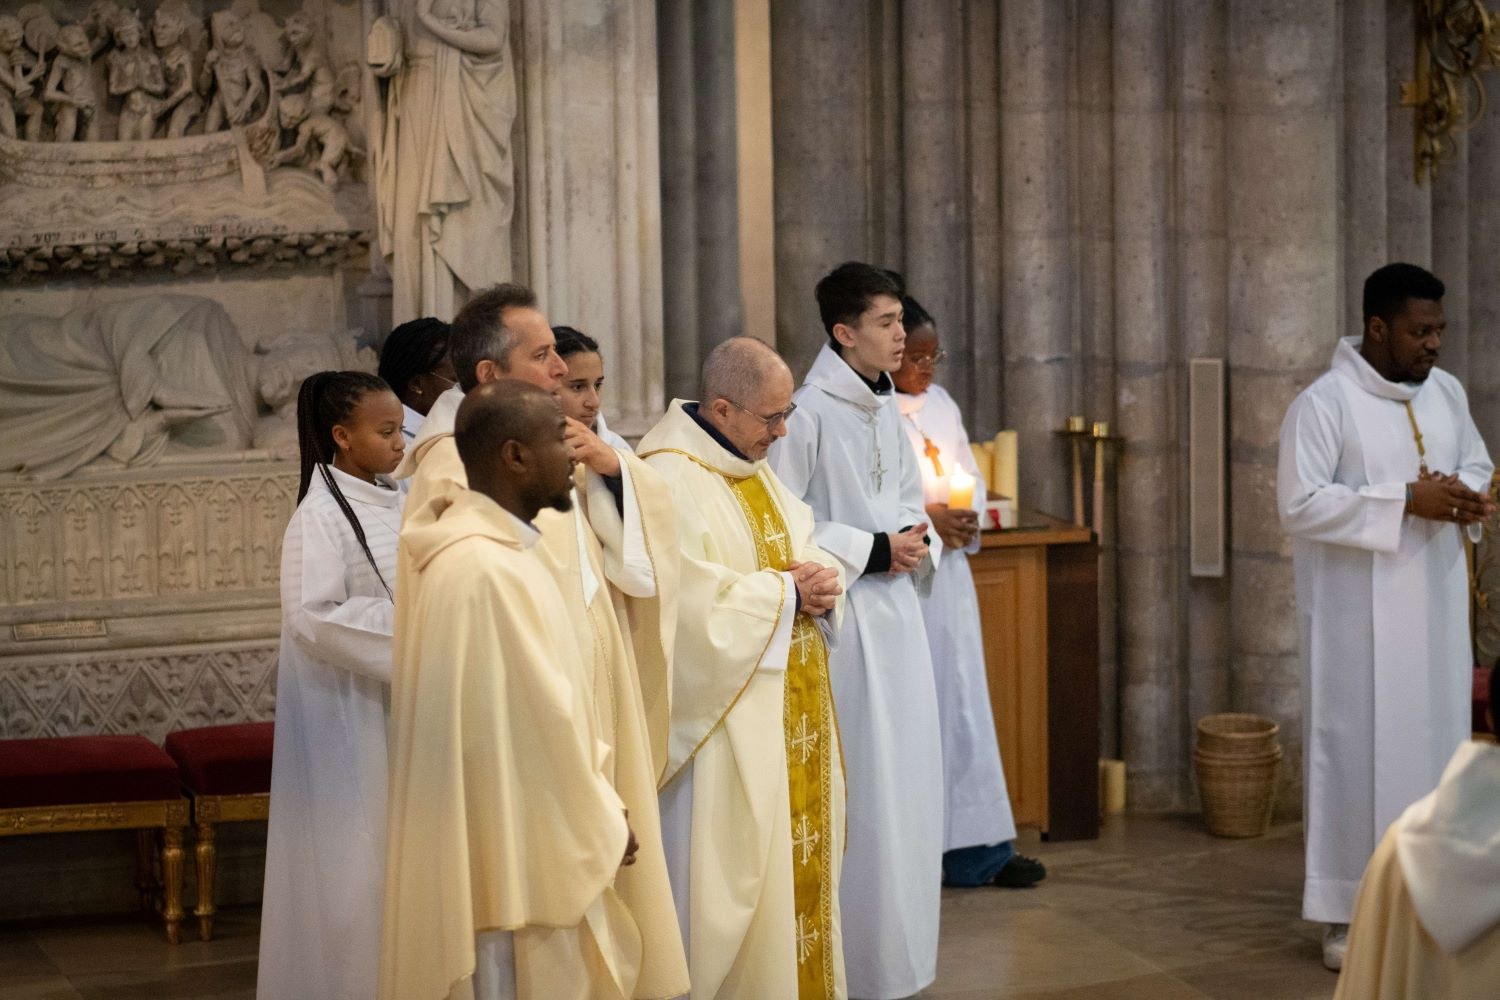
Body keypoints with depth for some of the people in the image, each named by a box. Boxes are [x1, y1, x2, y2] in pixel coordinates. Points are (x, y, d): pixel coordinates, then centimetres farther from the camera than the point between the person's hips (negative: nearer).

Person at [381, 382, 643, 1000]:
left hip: (518, 839, 10)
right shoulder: (486, 570, -23)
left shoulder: (486, 546, 10)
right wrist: (602, 827, -9)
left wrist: (596, 810, 9)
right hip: (514, 852, -10)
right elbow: (536, 726, -21)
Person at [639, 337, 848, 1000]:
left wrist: (821, 581, -5)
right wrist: (789, 591, -14)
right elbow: (700, 603, -25)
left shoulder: (754, 465, 12)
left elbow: (807, 545, 18)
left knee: (796, 858, 13)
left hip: (789, 711, 9)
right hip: (729, 718, -9)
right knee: (735, 866, -4)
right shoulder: (671, 478, -17)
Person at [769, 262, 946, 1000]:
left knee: (902, 775, 12)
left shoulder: (885, 406, 9)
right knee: (853, 781, -4)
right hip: (839, 615, -8)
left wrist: (917, 541, 0)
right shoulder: (809, 410, -15)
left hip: (894, 609, 8)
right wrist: (873, 550, -16)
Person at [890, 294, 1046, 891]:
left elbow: (970, 476, 18)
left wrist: (967, 516, -3)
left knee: (961, 704, 8)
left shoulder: (940, 406, 12)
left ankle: (974, 848, 14)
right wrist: (922, 518, -19)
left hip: (947, 575, 7)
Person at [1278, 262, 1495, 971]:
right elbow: (1300, 505, -19)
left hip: (1435, 606, 6)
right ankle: (1348, 911, 4)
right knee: (1359, 746, -3)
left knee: (1437, 739, 9)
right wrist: (1405, 501, -23)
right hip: (1360, 614, -6)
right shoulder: (1323, 403, -13)